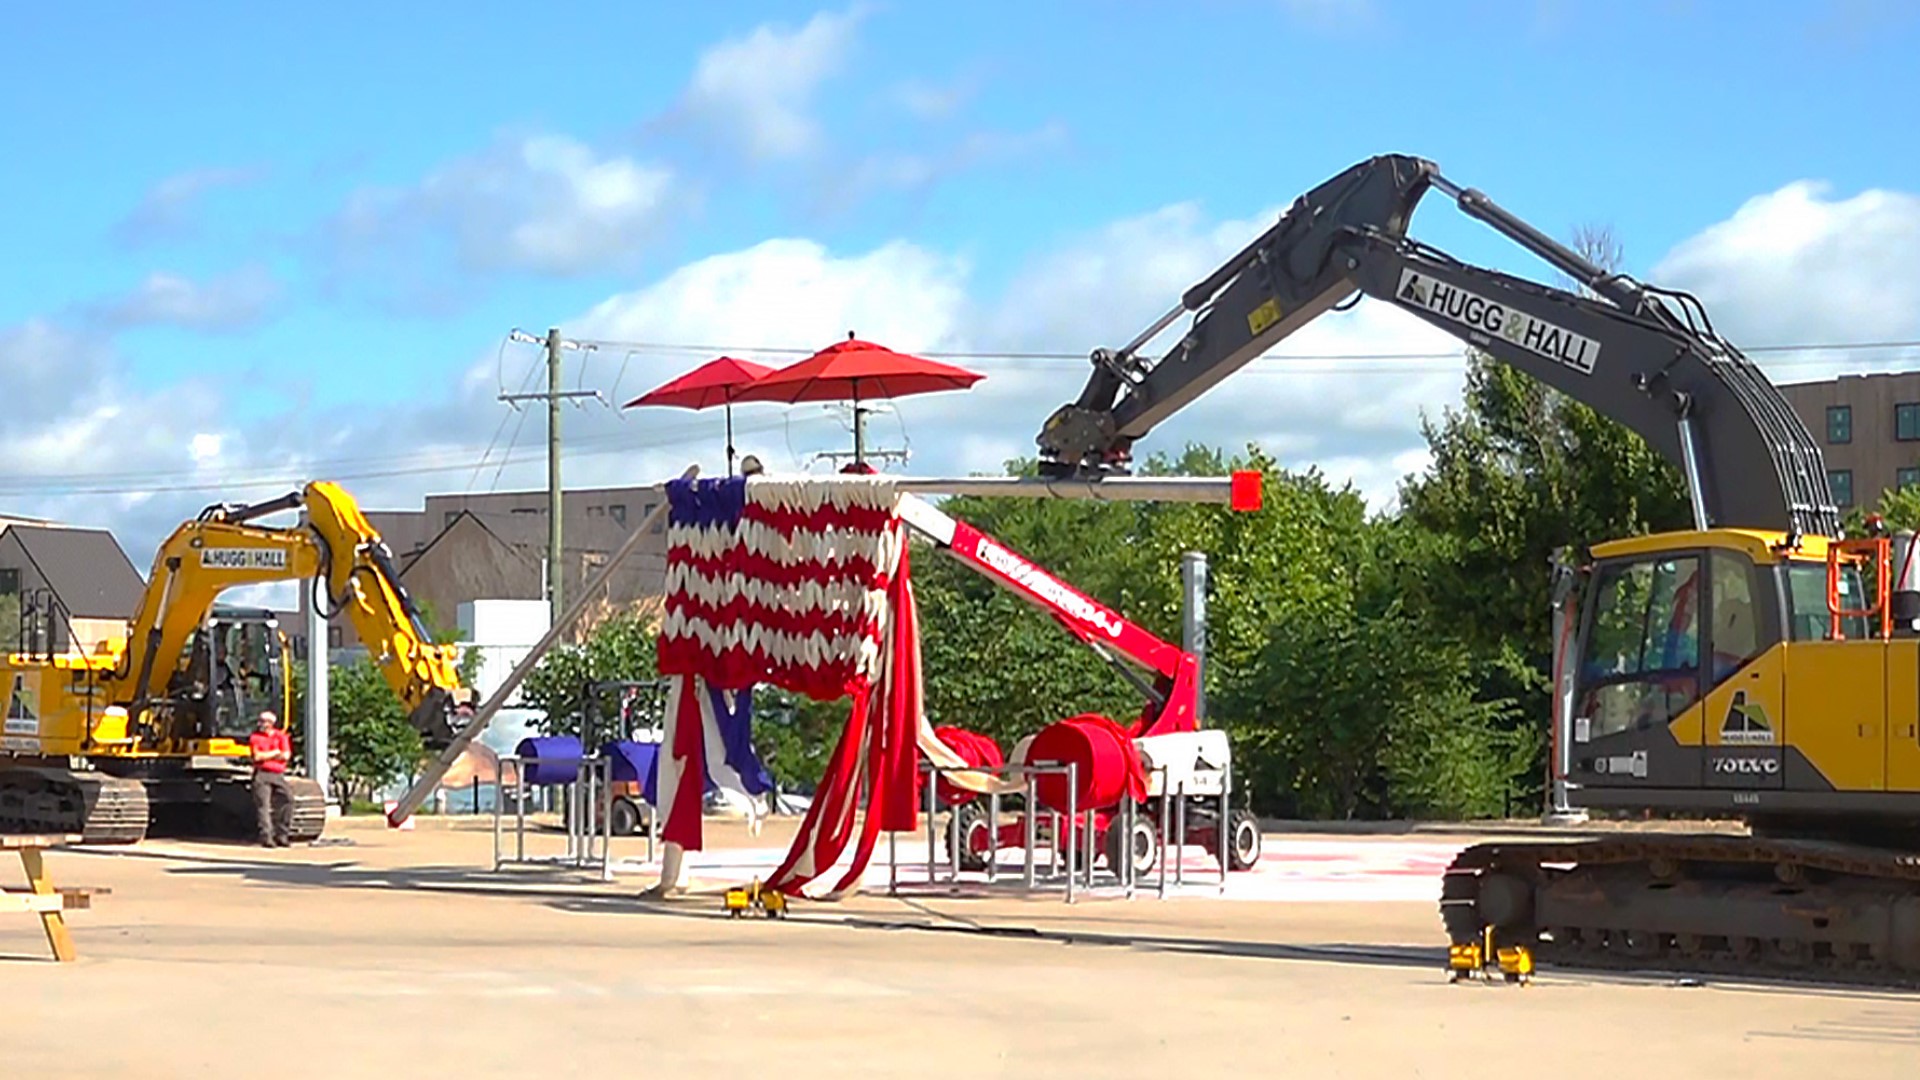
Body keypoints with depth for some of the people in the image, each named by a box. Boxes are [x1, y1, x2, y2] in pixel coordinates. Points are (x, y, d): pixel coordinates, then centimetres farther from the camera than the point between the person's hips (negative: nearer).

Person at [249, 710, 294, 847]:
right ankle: (266, 837, -13)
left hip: (278, 775, 3)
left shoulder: (281, 737, 12)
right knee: (263, 804, -10)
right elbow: (257, 756, -8)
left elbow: (286, 755, -1)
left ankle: (281, 836, 0)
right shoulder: (256, 737, 6)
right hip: (262, 775, -3)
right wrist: (275, 753, 0)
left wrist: (266, 756, -4)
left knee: (287, 800, -8)